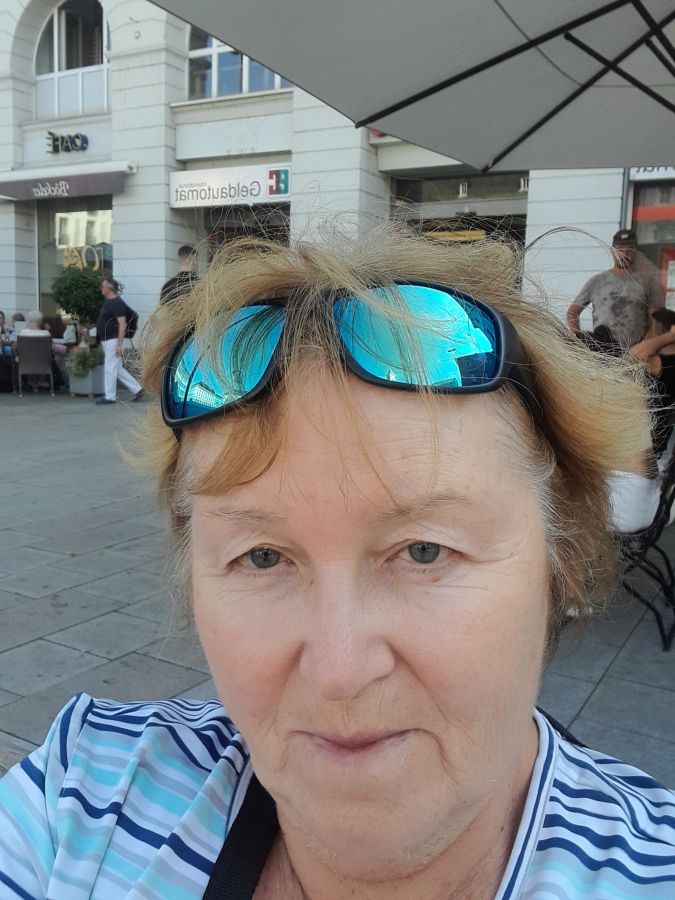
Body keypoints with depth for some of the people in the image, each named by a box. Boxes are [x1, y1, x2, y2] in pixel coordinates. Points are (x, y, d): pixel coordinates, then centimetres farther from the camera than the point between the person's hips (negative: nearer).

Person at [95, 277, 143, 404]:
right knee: (118, 369, 12)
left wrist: (119, 344, -24)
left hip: (113, 340, -10)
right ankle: (137, 389, 15)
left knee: (110, 368, -3)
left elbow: (122, 324, -20)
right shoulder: (107, 301, 15)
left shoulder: (117, 303, -15)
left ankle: (110, 396, 5)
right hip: (106, 340, 10)